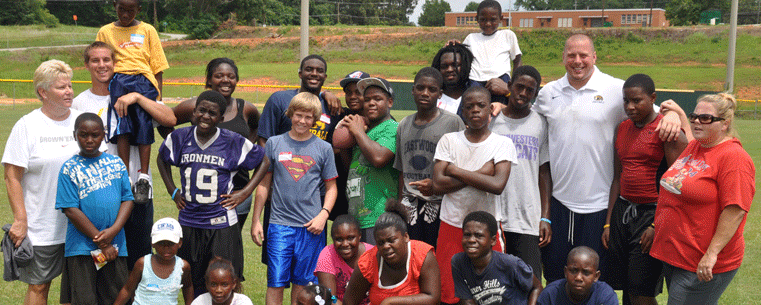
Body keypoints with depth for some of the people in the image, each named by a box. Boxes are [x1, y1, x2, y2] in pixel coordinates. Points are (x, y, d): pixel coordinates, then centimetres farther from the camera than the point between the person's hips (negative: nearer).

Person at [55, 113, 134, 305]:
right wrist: (101, 241, -11)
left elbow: (127, 199, 5)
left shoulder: (116, 163, 7)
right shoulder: (69, 169, -3)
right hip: (82, 247, -3)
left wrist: (114, 230, -12)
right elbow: (70, 210, -8)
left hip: (115, 246, 3)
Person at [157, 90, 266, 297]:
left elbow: (264, 161, 6)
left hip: (222, 225, -3)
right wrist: (172, 191, 13)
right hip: (188, 224, 3)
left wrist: (245, 192, -2)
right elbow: (162, 159, 23)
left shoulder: (234, 143, -6)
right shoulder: (179, 138, 2)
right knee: (192, 285, 12)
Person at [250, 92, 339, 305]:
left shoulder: (323, 148, 5)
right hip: (280, 224, 0)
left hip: (311, 227, 0)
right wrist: (256, 220, 8)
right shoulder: (274, 144, 6)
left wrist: (323, 214, -6)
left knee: (302, 283, 8)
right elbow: (264, 184, 10)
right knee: (276, 283, -1)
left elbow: (331, 187, 9)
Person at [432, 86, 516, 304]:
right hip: (451, 226, 1)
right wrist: (480, 174, -10)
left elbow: (497, 185, -16)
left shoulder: (503, 143, 0)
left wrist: (456, 170, -9)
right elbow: (438, 185, -7)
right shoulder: (449, 140, 4)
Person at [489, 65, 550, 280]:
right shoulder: (490, 121, 5)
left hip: (529, 221, 0)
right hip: (493, 219, 0)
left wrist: (545, 217, 0)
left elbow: (544, 171, 7)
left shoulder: (540, 124, 8)